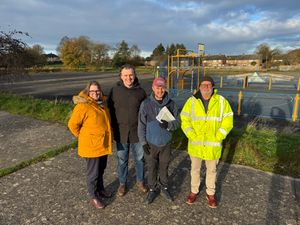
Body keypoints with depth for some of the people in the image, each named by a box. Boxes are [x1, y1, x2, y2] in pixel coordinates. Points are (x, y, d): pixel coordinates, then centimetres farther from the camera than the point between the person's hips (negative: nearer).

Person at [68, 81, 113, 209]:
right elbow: (72, 124, -15)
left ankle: (100, 189, 44)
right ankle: (94, 197, 28)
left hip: (104, 144, 7)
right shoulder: (83, 106, -19)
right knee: (93, 172, 9)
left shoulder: (101, 103, 5)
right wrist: (82, 136, -6)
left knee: (101, 170, 23)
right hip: (91, 146, -7)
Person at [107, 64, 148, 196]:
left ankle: (140, 181, 37)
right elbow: (109, 109, 1)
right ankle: (122, 183, 35)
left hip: (137, 132, 1)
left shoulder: (140, 91, -3)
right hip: (121, 132, 0)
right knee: (122, 160, 14)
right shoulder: (115, 90, -5)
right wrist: (112, 128, -2)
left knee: (139, 158, 15)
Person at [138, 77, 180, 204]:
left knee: (164, 167, 16)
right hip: (151, 144, -1)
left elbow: (177, 122, -2)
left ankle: (164, 188, 38)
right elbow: (141, 125, -5)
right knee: (152, 168, 14)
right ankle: (152, 190, 35)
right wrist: (143, 142, -7)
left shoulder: (171, 104, -6)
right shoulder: (146, 104, -9)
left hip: (166, 143, 1)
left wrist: (168, 125, -24)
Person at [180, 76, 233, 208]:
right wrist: (192, 136, -13)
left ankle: (210, 194, 38)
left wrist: (217, 137, -11)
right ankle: (194, 191, 39)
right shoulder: (192, 101, -5)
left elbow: (227, 121, -4)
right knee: (195, 168, 17)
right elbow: (184, 120, -5)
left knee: (212, 169, 17)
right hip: (195, 144, 0)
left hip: (213, 144, 0)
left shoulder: (221, 101, -5)